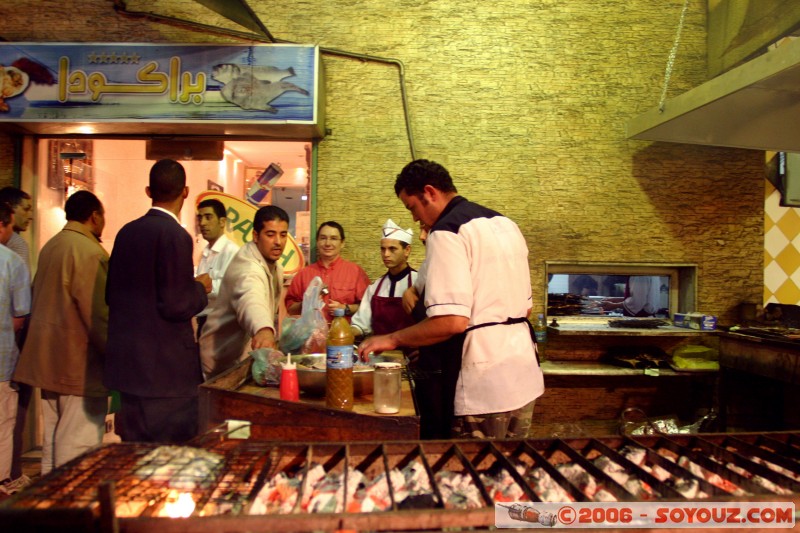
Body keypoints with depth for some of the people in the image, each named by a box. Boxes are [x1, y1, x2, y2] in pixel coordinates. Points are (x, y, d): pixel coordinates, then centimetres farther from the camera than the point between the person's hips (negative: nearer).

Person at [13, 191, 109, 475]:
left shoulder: (50, 247, 10)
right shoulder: (89, 252, -18)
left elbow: (42, 302, 17)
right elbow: (100, 315, -21)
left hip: (48, 358, 9)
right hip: (81, 364, -9)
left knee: (52, 440, 18)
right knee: (76, 445, -1)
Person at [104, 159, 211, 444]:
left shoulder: (126, 232, 7)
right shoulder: (175, 235, -16)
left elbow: (111, 295, 14)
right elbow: (176, 305, -19)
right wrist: (201, 288, -1)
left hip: (126, 362, 8)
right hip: (165, 367, -8)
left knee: (134, 449, 18)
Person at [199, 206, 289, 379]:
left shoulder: (274, 264, 2)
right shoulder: (247, 267, -30)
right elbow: (251, 299, -52)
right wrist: (264, 330, -71)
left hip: (247, 355, 8)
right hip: (222, 360, -8)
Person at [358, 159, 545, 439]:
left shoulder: (447, 232, -12)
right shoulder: (505, 224, 14)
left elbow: (452, 322, -21)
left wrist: (392, 339, -9)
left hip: (484, 383, -9)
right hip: (526, 374, 9)